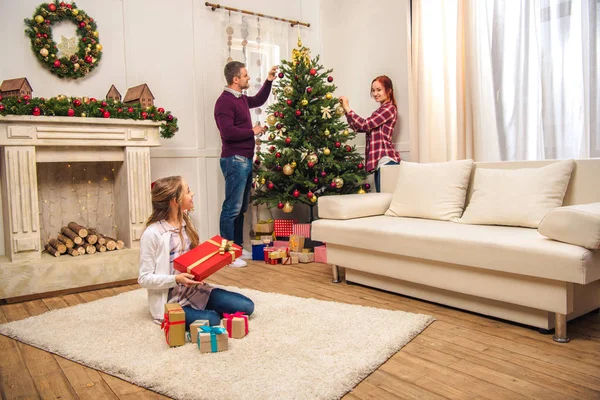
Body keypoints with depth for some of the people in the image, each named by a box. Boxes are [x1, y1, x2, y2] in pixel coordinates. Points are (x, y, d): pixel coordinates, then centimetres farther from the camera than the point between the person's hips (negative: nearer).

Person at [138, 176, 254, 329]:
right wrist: (176, 280, -26)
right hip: (171, 301, -7)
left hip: (196, 291, 7)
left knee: (246, 306, -6)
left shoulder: (186, 224, 7)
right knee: (211, 321, -31)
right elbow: (144, 278, -14)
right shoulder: (152, 234, -16)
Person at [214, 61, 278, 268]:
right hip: (235, 160, -10)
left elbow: (259, 100, 36)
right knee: (232, 208, -7)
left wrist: (269, 81, 25)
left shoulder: (241, 98, 15)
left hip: (245, 159, 10)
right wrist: (253, 131, -12)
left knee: (241, 208, 14)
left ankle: (238, 247, 23)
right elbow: (228, 132, -24)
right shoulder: (225, 101, -14)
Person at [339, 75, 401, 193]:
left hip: (386, 160, -9)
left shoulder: (389, 108, -4)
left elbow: (365, 124, -14)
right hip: (379, 161, 9)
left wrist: (347, 108, -7)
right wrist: (346, 110, 9)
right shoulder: (381, 110, 24)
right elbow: (359, 127, 19)